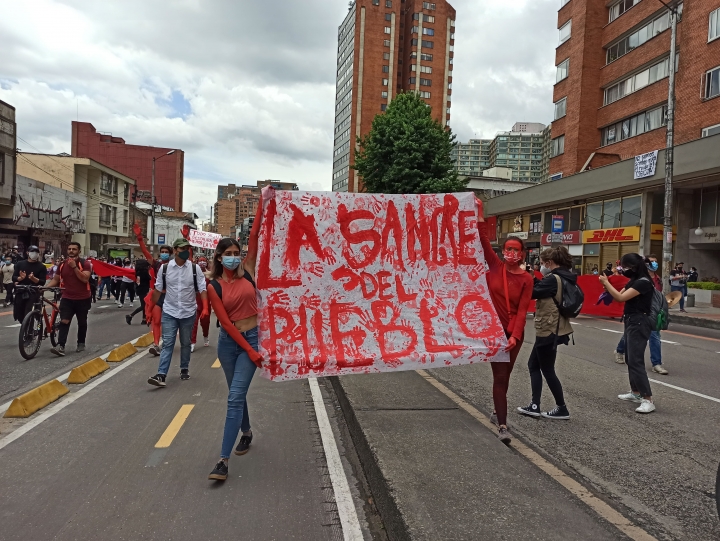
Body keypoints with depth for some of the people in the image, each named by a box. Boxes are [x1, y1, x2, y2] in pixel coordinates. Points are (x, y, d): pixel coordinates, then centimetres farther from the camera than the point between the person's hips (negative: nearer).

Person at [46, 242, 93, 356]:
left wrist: (74, 266, -24)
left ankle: (81, 343, 28)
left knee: (82, 323, 12)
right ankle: (60, 346, -18)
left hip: (83, 299, -2)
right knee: (64, 321, -11)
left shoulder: (85, 263, -8)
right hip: (67, 298, 2)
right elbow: (56, 279, 12)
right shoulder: (62, 264, 5)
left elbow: (85, 279, -21)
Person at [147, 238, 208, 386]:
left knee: (185, 343, 14)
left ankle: (184, 369, 30)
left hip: (188, 312, 1)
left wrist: (205, 307, -18)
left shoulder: (195, 268, -6)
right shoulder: (165, 268, -4)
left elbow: (202, 289, -6)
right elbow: (157, 290, 4)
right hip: (169, 312, 0)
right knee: (167, 343, -4)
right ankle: (161, 375, -8)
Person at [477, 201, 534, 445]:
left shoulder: (526, 279, -3)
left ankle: (497, 412, 39)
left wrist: (515, 336, -22)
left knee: (505, 374, 16)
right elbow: (484, 241, -12)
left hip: (514, 333, 2)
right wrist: (480, 217, -18)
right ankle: (502, 426, -6)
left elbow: (522, 310, -11)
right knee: (500, 375, -6)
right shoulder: (495, 267, -3)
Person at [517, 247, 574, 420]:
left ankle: (562, 409, 17)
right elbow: (541, 290, 12)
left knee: (547, 370, 4)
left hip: (548, 331, -10)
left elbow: (530, 292, -23)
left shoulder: (553, 279, -21)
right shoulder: (564, 278, 9)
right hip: (552, 330, 10)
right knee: (533, 365, 16)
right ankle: (535, 406, 17)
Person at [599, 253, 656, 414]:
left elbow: (621, 298, -24)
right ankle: (635, 393, 26)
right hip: (631, 322, 10)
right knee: (630, 359, 16)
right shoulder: (634, 281, 11)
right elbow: (619, 295, 12)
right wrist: (607, 285, -4)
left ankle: (648, 400, -13)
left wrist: (606, 282, -15)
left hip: (639, 324, -10)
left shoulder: (643, 282, -19)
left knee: (636, 361, -14)